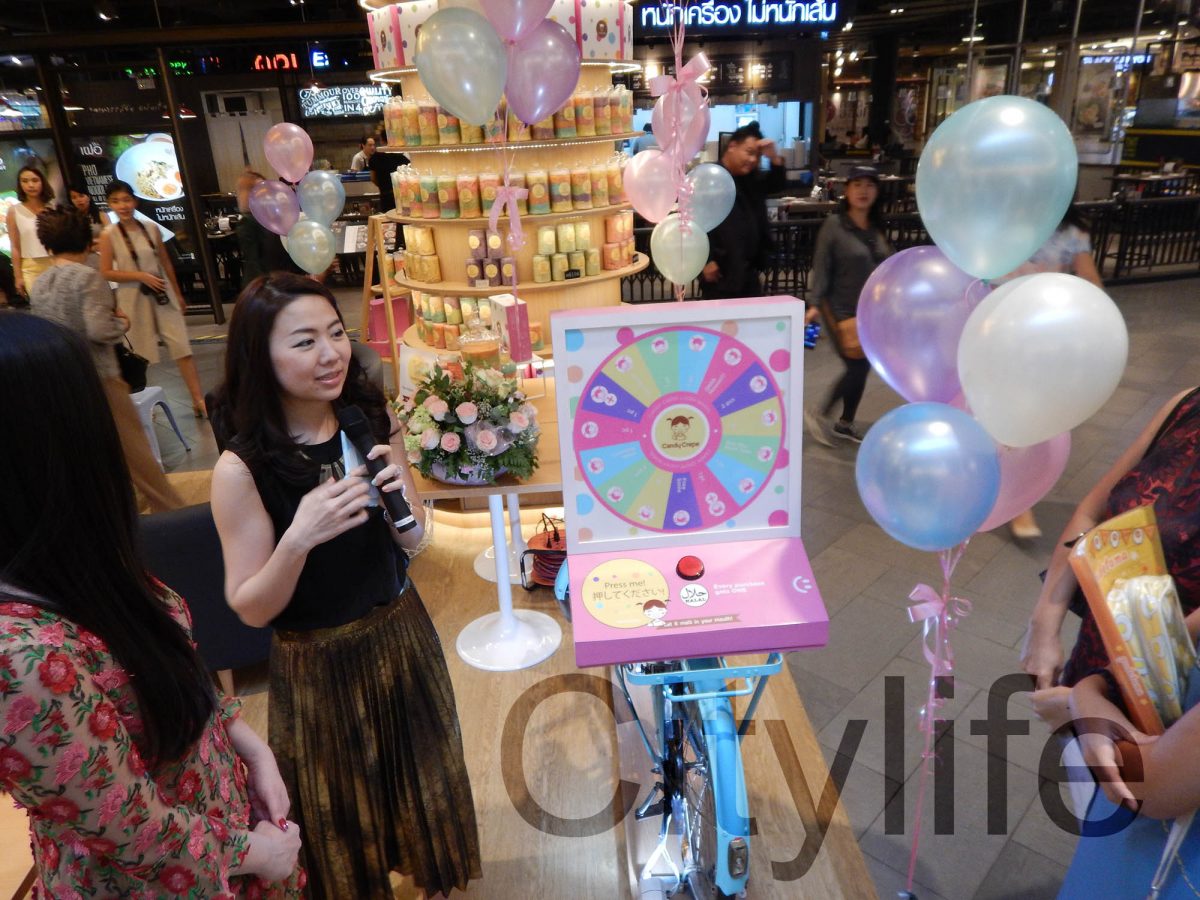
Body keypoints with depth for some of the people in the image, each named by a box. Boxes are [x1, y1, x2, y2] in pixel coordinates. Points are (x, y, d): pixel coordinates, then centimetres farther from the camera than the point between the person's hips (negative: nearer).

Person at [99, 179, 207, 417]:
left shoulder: (151, 228, 3)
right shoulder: (108, 235, -6)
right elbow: (106, 272, -7)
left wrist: (178, 293, 13)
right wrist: (141, 276, -16)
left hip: (163, 294, 2)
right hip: (134, 299, -2)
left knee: (182, 346, -4)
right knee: (140, 354, 8)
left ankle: (198, 400, -3)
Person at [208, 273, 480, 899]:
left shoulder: (373, 422, -10)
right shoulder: (242, 468, -21)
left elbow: (412, 543, 0)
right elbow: (251, 610, -16)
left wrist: (404, 505, -22)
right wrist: (298, 540, -34)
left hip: (402, 631, 4)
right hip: (318, 662, -4)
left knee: (422, 771, 25)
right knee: (344, 803, 20)